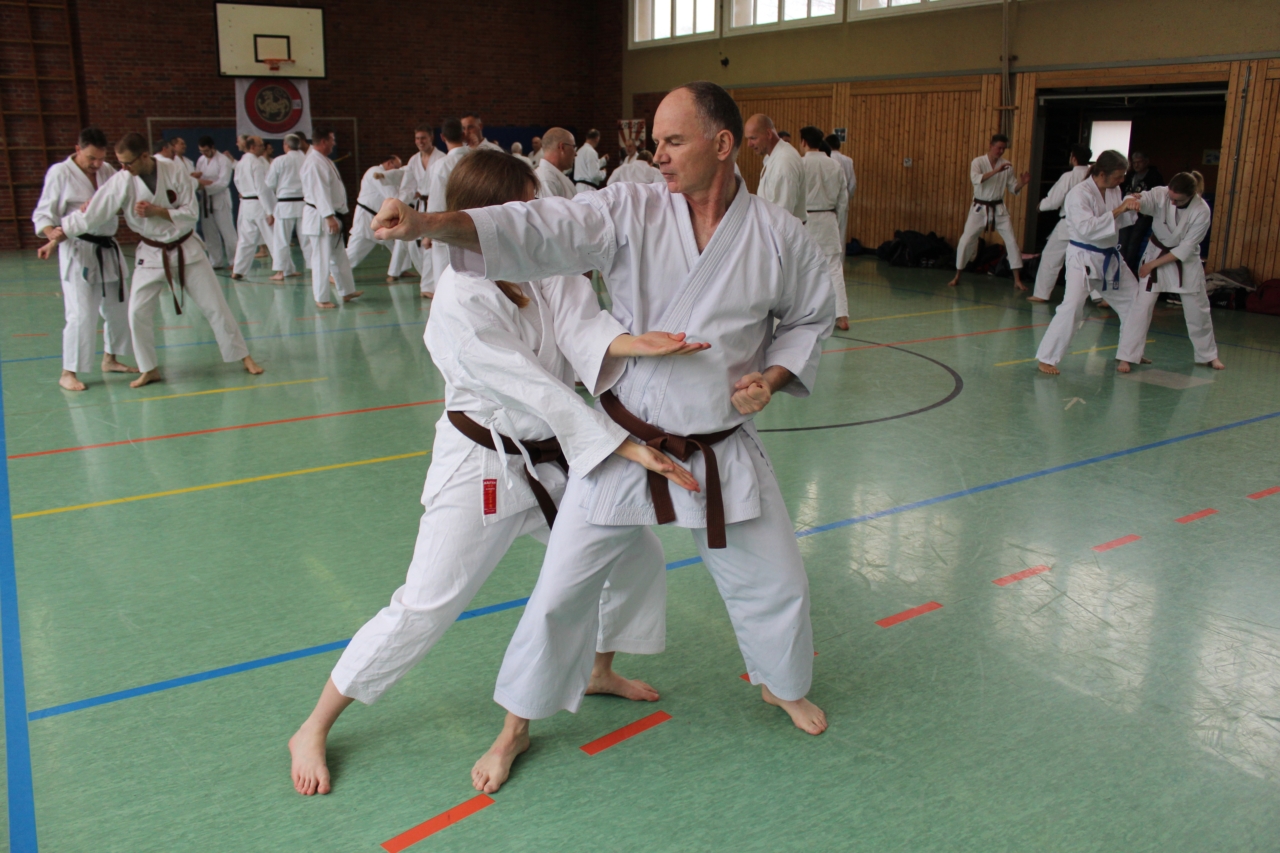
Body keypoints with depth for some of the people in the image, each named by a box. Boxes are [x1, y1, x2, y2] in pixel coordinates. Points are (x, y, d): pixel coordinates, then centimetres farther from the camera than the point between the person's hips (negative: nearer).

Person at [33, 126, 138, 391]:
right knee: (81, 314, -12)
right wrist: (51, 232, -31)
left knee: (118, 308, 16)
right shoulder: (59, 173, -10)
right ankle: (69, 373, -2)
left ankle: (110, 359, 33)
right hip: (78, 251, -7)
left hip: (108, 249, 7)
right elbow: (43, 213, -10)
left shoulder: (107, 171, 7)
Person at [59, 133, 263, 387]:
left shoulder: (174, 172, -15)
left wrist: (156, 211, -23)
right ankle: (150, 369, 12)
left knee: (215, 305, 2)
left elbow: (190, 213, -12)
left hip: (186, 249, -1)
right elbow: (91, 215, -13)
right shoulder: (120, 182, -14)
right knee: (138, 313, -5)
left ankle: (243, 356, 15)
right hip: (152, 254, 1)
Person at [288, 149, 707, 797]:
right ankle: (313, 731, 15)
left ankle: (600, 671, 40)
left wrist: (634, 342, -41)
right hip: (482, 469, -7)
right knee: (424, 609, -5)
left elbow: (585, 336, -17)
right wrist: (627, 448, -32)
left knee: (637, 553, 14)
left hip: (553, 461, 7)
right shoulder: (459, 300, -23)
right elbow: (534, 390, -29)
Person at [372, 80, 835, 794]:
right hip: (625, 443, -1)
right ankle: (518, 726, 25)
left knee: (774, 579, 14)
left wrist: (774, 375, -9)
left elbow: (812, 319, 9)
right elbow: (544, 229, -23)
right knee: (564, 586, 2)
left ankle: (783, 684, 47)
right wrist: (429, 223, -36)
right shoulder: (630, 211, -10)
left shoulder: (780, 238, -6)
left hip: (723, 453, 1)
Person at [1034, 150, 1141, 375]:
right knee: (1072, 305, -21)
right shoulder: (1079, 194, -18)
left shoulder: (1114, 191, 4)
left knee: (1134, 301, 16)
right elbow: (1087, 228, -28)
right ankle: (1047, 358, -13)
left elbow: (1120, 222, 11)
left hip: (1110, 257, 8)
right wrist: (1118, 210, -27)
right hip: (1083, 257, -8)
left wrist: (1129, 207, -9)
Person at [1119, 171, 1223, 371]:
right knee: (1142, 306, -9)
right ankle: (1127, 357, -4)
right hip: (1156, 252, 0)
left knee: (1198, 310, 11)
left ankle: (1209, 355, 31)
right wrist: (1134, 200, -65)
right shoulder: (1160, 194, -18)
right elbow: (1144, 200, -40)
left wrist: (1153, 264, -19)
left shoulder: (1202, 211, -20)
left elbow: (1185, 249, -18)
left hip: (1186, 260, 0)